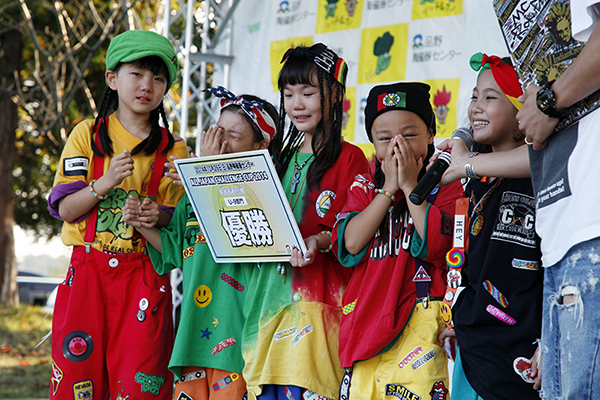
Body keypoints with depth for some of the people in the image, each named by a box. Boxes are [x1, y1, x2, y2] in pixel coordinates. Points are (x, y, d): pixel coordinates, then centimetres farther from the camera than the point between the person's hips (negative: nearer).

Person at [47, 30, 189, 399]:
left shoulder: (173, 150, 8)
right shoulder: (88, 135, 6)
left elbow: (177, 222, 7)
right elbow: (66, 209, -1)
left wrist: (158, 216, -16)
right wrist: (105, 183, -17)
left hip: (145, 277, 0)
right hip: (88, 271, 0)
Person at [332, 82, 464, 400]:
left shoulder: (446, 184, 4)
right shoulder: (364, 187, 16)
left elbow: (435, 245, -12)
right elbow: (350, 243, -1)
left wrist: (410, 185, -6)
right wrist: (389, 189, -3)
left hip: (421, 316, -4)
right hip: (366, 319, 4)